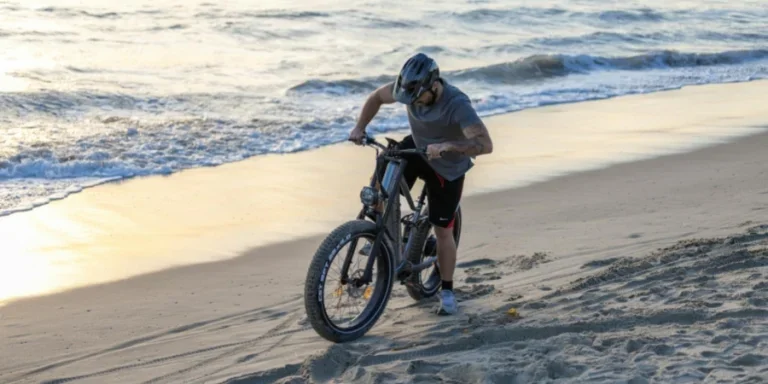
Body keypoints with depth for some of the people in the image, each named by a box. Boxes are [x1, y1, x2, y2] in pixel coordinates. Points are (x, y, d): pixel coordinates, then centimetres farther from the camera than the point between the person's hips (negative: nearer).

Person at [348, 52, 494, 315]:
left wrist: (446, 146, -57)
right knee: (381, 181, -20)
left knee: (443, 230, 1)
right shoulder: (411, 87, -21)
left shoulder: (457, 104, -37)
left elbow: (485, 144, -47)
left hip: (448, 167, -4)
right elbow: (377, 96, -1)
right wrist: (360, 127, -14)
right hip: (416, 148, 5)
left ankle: (447, 291, 19)